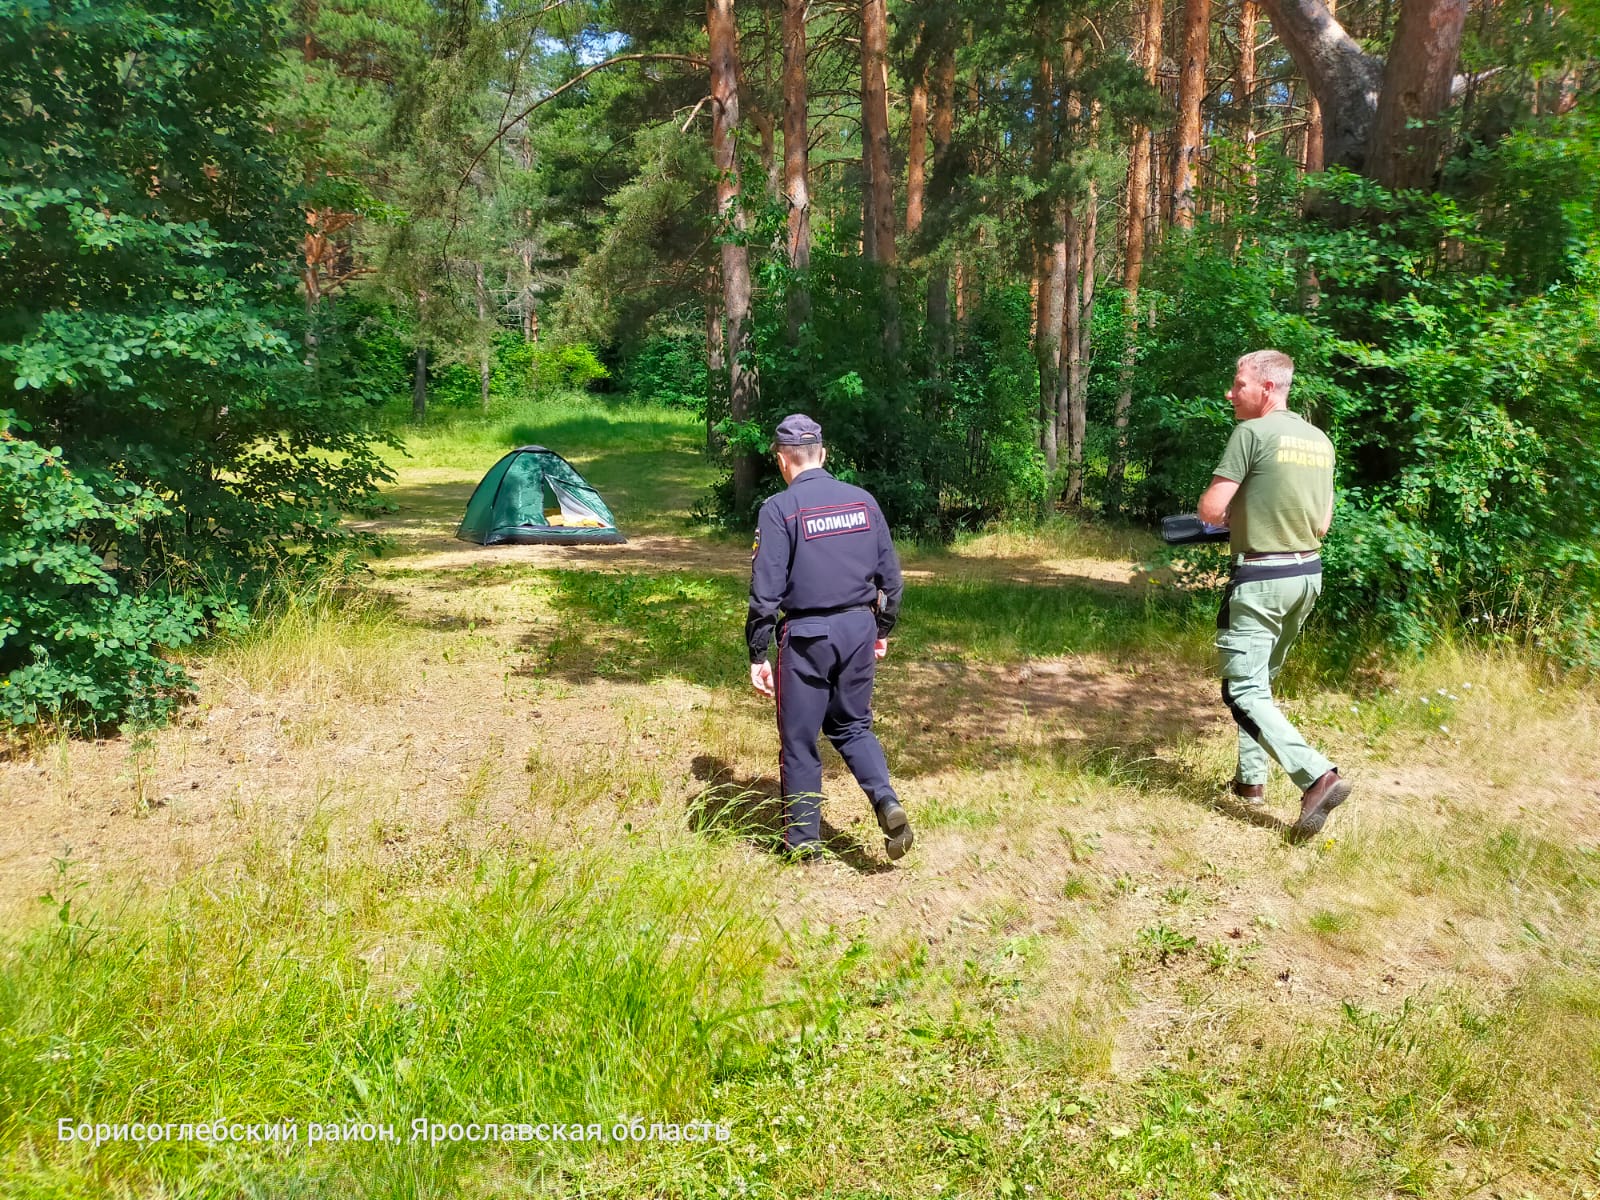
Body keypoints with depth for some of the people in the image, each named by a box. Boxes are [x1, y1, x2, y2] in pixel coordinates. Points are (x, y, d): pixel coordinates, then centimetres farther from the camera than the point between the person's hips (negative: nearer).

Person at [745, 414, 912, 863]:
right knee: (852, 726, 21)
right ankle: (887, 802, -1)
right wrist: (882, 630, 22)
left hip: (807, 635, -5)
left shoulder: (779, 509, -9)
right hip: (859, 628, 5)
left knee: (799, 739, 8)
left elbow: (766, 591, -13)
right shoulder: (863, 501, 5)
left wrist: (758, 655, -7)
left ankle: (804, 842, 18)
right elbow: (890, 576, 10)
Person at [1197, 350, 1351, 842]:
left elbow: (1210, 510, -16)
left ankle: (1317, 776, -16)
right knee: (1262, 679, 20)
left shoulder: (1252, 433, -12)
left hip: (1261, 578, -8)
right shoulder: (1319, 440, 10)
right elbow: (1323, 522, 16)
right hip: (1309, 574, 8)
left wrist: (1229, 514, 5)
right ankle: (1250, 778, 24)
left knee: (1244, 690, -5)